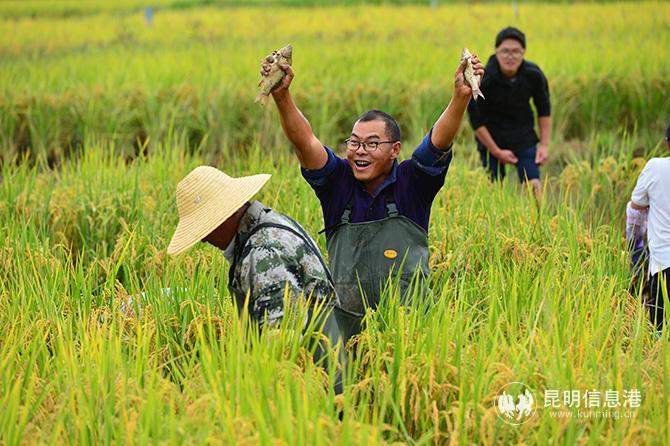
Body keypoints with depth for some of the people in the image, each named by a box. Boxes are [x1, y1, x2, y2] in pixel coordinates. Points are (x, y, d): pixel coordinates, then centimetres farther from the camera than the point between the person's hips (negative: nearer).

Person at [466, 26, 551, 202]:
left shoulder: (534, 75, -14)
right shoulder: (484, 80, -23)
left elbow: (544, 110, 2)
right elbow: (476, 121, -14)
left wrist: (544, 145, -2)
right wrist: (496, 152, -11)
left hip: (524, 137, 2)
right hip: (491, 139, -2)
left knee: (534, 185, -6)